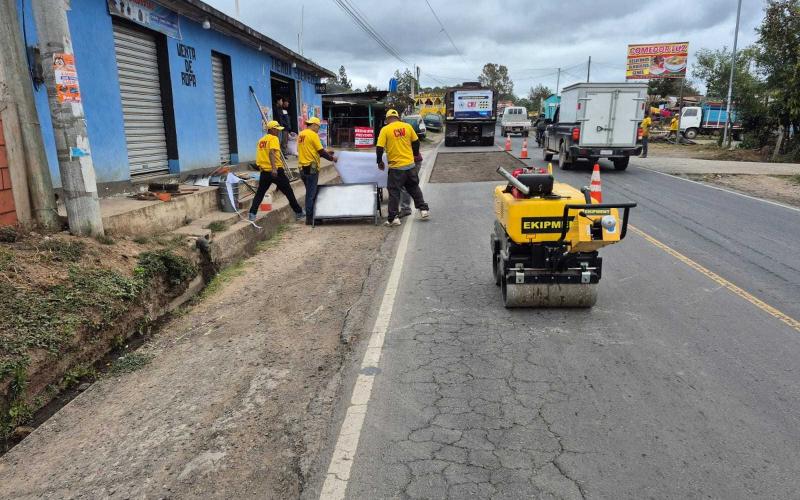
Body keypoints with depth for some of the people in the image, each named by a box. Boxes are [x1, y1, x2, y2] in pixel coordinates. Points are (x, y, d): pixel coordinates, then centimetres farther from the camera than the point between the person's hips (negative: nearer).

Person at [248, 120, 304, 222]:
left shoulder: (261, 140, 15)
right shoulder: (274, 139, -8)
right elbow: (271, 153, -24)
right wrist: (274, 168, -33)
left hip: (264, 171, 6)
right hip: (276, 171, -6)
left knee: (259, 193, 10)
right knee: (289, 192, 6)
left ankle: (252, 214, -2)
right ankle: (298, 212, 13)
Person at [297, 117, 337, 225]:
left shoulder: (300, 135, 14)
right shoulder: (313, 135, -10)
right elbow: (320, 151, -11)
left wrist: (326, 153, 20)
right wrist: (331, 158, 4)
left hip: (302, 168, 8)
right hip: (311, 168, -8)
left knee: (310, 192, 16)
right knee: (311, 194, -2)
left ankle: (310, 216, 20)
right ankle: (309, 218, 2)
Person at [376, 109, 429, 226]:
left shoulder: (385, 130, -7)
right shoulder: (407, 126, 3)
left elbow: (379, 148, -10)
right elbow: (416, 142, 10)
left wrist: (380, 162, 5)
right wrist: (415, 156, 25)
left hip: (396, 167, -3)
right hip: (410, 164, 3)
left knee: (394, 192, 6)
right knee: (414, 188, 21)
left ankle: (393, 218, 6)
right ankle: (423, 209, 23)